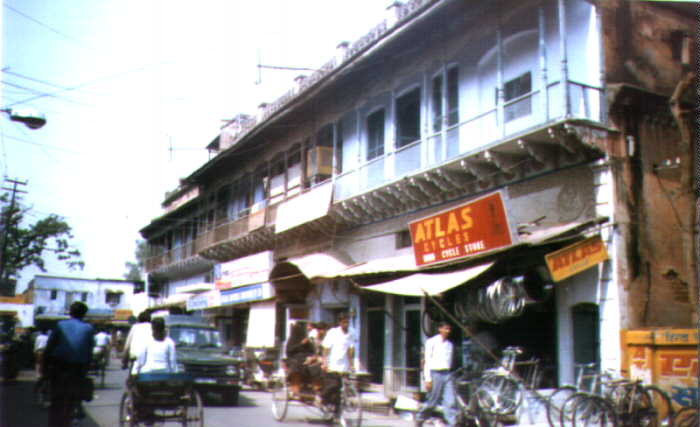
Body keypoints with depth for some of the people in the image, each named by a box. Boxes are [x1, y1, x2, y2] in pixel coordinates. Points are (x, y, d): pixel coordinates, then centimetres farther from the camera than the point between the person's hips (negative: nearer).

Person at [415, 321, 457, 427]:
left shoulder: (449, 344, 14)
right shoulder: (431, 342, -2)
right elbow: (427, 361, -4)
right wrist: (428, 379, -9)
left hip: (447, 374, 5)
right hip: (435, 373, -5)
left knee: (451, 401, -6)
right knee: (432, 401, 2)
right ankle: (419, 418, 24)